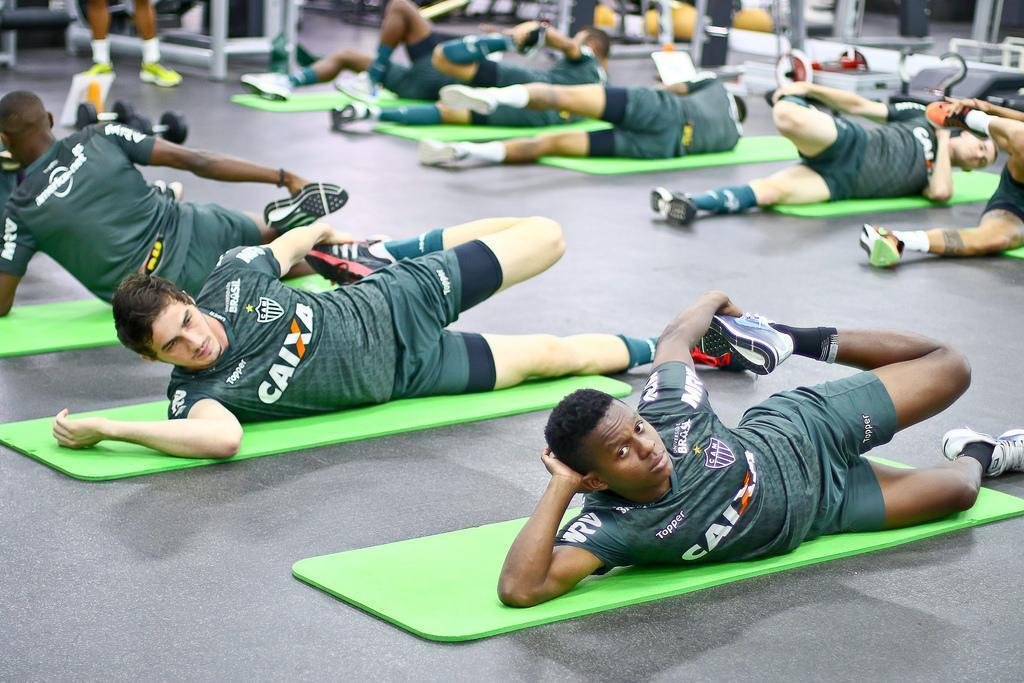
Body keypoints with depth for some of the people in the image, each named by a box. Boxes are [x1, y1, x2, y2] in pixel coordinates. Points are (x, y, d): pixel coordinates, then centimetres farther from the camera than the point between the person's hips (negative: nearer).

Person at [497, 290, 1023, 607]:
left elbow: (673, 338, -10)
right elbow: (520, 588, -52)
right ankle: (974, 458, 46)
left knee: (948, 368, 5)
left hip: (799, 434, 1)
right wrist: (560, 488, -48)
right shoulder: (609, 526, -37)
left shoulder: (667, 412, -31)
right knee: (958, 488, 7)